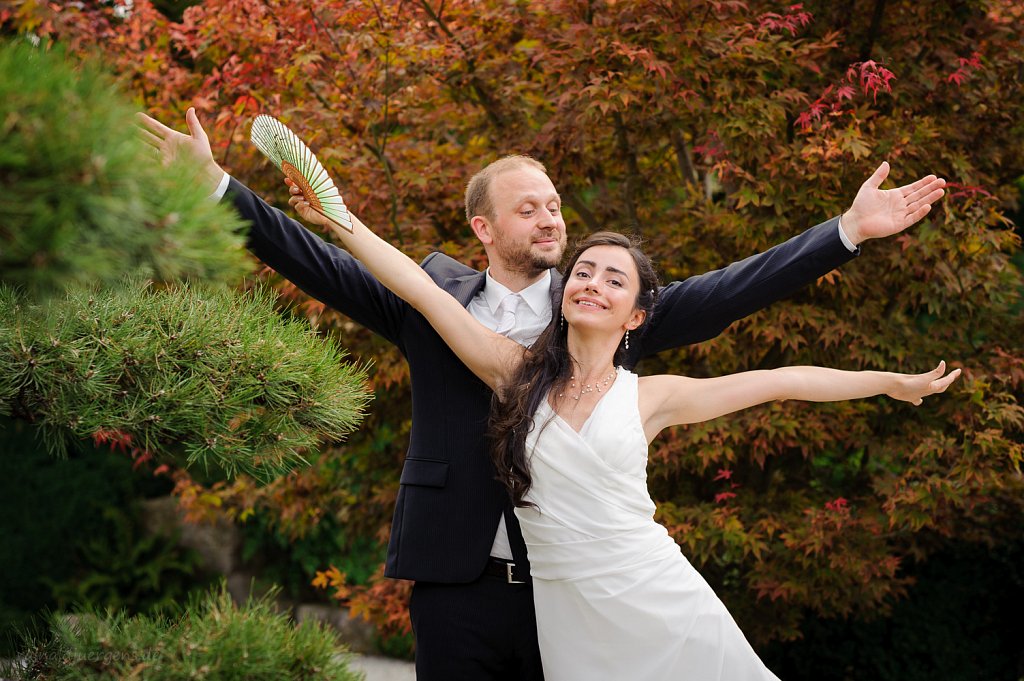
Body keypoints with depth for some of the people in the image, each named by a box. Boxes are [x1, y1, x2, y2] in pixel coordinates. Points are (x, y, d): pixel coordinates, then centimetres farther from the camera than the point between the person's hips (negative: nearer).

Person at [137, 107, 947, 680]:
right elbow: (318, 262, 2)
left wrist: (849, 230, -6)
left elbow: (726, 291, 2)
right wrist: (214, 182, -6)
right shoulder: (434, 294, 6)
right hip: (458, 583, 0)